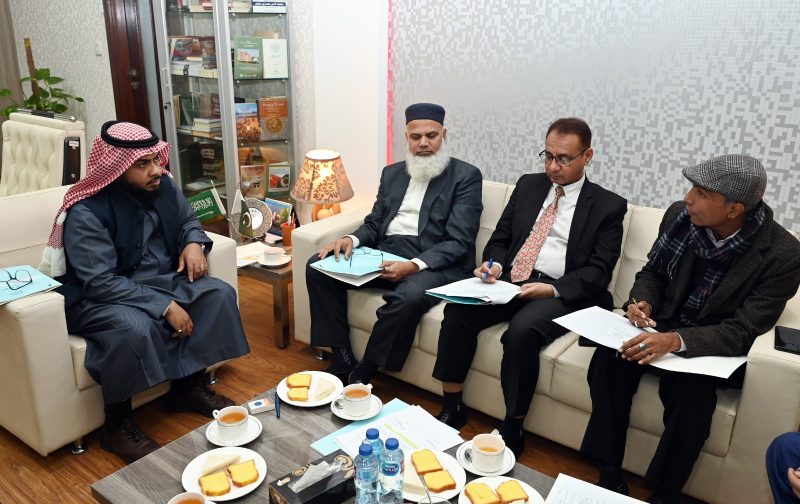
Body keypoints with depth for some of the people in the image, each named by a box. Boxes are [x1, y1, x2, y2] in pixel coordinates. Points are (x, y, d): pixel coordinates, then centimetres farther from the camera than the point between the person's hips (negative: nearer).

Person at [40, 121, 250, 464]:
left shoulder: (163, 186, -5)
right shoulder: (86, 212, -24)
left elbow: (188, 221, 15)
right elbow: (101, 283, -30)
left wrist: (194, 243, -9)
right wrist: (166, 306, -33)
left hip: (158, 281, 7)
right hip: (95, 298, -7)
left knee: (219, 294, -12)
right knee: (134, 326, -37)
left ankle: (188, 387, 2)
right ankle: (117, 426, -14)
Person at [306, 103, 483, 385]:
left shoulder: (466, 176, -2)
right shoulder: (392, 173, 17)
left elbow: (459, 242, -11)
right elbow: (374, 224, 18)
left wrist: (414, 265, -27)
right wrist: (351, 240, -6)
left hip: (436, 263, -6)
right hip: (385, 254, 6)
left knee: (408, 297, -37)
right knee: (318, 267, -10)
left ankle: (363, 373, -14)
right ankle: (342, 359, -4)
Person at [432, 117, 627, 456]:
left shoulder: (608, 206, 3)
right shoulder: (528, 185, 16)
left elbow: (598, 271, -4)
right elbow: (500, 237, 16)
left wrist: (553, 289, -20)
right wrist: (494, 264, -7)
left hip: (561, 293, -4)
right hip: (509, 280, 4)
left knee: (522, 330, -34)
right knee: (457, 310, -22)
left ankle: (513, 429, -15)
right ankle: (451, 409, -7)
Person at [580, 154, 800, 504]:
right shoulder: (679, 216, -8)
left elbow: (742, 332, -22)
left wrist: (676, 340, -38)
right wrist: (642, 302, -15)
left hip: (718, 348, -3)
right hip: (661, 326, 4)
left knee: (691, 391, -33)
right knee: (609, 358, -25)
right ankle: (609, 474, -11)